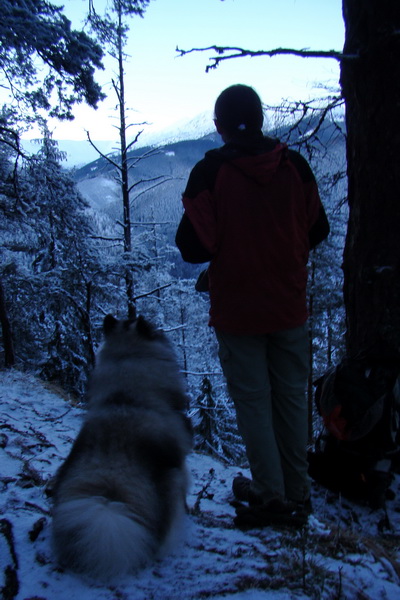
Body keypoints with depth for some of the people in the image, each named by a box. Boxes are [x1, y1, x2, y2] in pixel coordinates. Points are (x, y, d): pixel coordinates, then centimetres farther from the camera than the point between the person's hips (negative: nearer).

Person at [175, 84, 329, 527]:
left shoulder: (210, 171, -12)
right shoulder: (295, 165, -2)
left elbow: (193, 247, -14)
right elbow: (317, 230, 6)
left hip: (237, 311, -3)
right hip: (290, 307, 4)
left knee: (252, 400, 9)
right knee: (291, 396, 15)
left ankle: (270, 494, 17)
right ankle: (296, 490, 27)